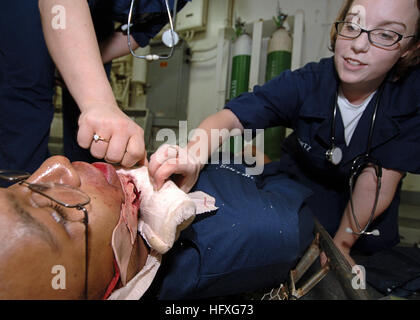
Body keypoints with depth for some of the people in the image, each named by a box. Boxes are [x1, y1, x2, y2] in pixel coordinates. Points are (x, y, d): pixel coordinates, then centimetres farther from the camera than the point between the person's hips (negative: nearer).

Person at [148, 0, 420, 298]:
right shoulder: (306, 83, -21)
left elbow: (378, 180, -20)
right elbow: (231, 117, -34)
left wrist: (341, 245, -19)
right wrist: (194, 153, -54)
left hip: (365, 211, 2)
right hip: (302, 182, -1)